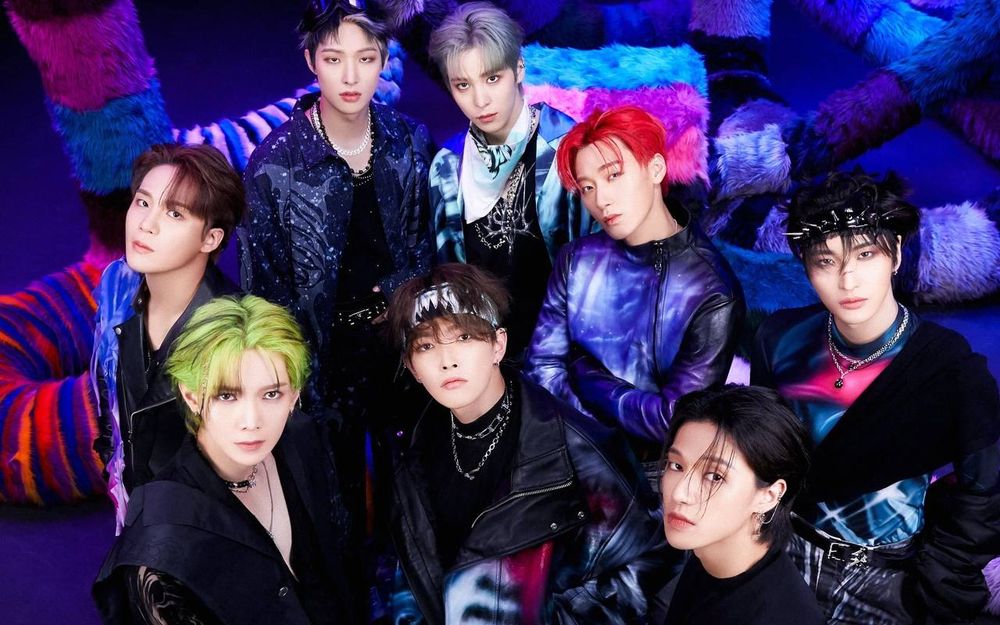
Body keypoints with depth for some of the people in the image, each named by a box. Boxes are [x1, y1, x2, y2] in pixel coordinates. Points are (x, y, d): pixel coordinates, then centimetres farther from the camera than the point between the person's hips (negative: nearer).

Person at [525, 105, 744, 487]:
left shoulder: (712, 295, -15)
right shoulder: (579, 260, 0)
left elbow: (675, 421, -16)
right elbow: (542, 365, 0)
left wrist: (589, 380, -5)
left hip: (655, 471, -4)